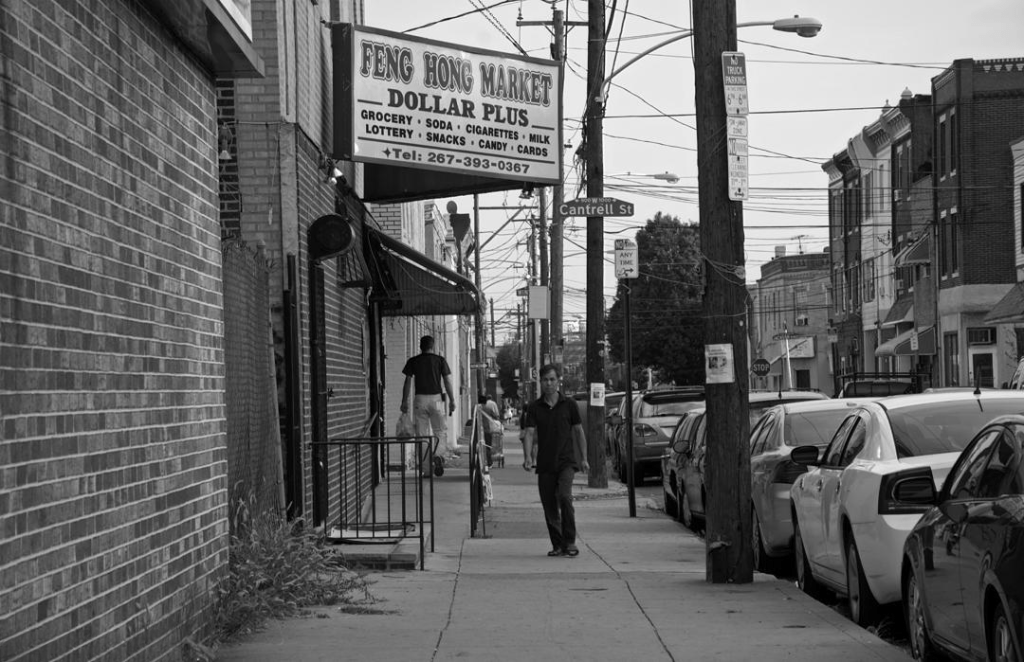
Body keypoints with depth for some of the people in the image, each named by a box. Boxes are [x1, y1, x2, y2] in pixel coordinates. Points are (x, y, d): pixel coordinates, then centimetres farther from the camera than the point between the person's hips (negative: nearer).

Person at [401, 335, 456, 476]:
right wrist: (452, 400, 4)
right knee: (440, 431, 10)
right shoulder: (440, 360, 2)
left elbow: (408, 383, 2)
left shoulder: (413, 361, 5)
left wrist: (404, 402, 7)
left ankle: (426, 469, 4)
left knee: (422, 435, 5)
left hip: (420, 399, 1)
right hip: (436, 398, -1)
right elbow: (447, 381, -1)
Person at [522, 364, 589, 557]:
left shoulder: (569, 405, 2)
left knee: (564, 497, -20)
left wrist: (583, 459, 7)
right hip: (544, 463, 2)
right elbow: (530, 433, -3)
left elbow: (579, 432, 9)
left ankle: (570, 542, -14)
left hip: (566, 461, -2)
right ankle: (557, 545, 15)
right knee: (549, 505, 4)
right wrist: (528, 457, -18)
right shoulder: (534, 408, 4)